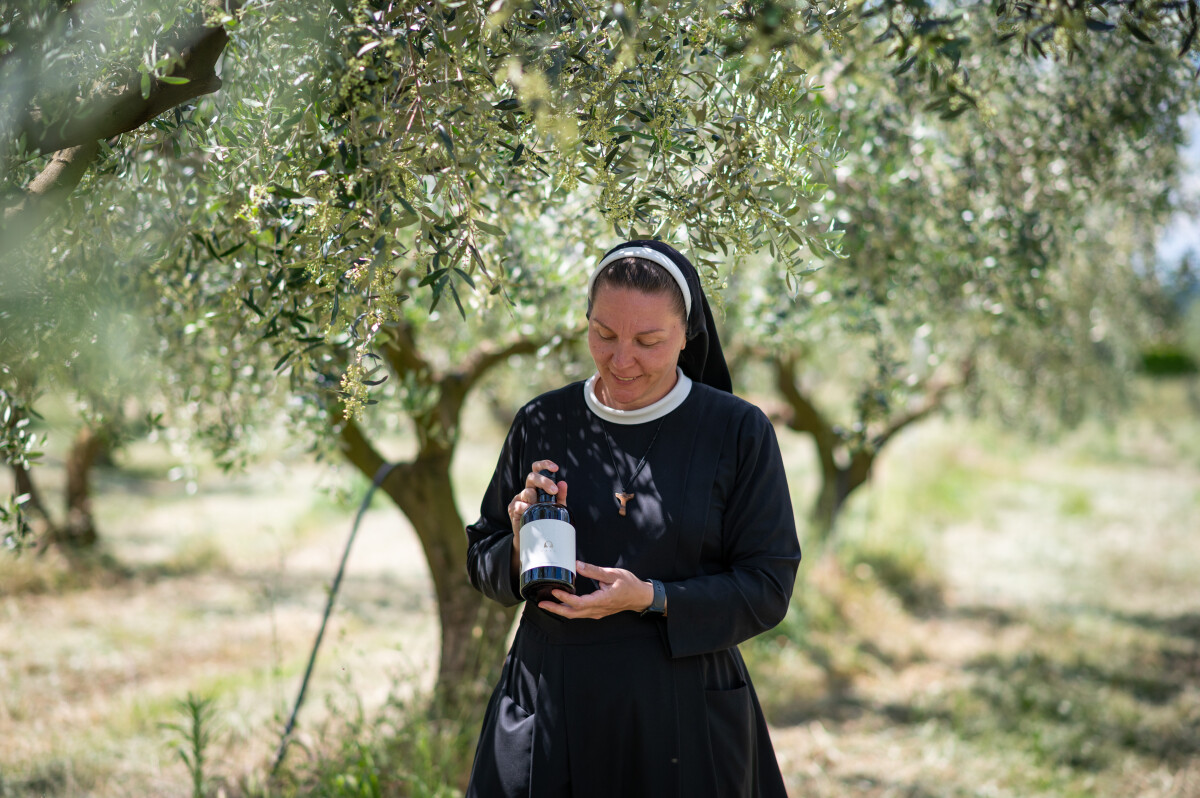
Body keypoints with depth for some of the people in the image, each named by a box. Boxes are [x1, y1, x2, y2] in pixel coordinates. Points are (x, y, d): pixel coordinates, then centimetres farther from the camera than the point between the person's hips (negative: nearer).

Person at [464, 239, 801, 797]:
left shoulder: (738, 432, -4)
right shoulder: (542, 424, 3)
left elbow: (767, 588, -5)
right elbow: (480, 556, 10)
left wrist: (651, 600, -18)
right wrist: (520, 553, -12)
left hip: (682, 720, -2)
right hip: (549, 710, 2)